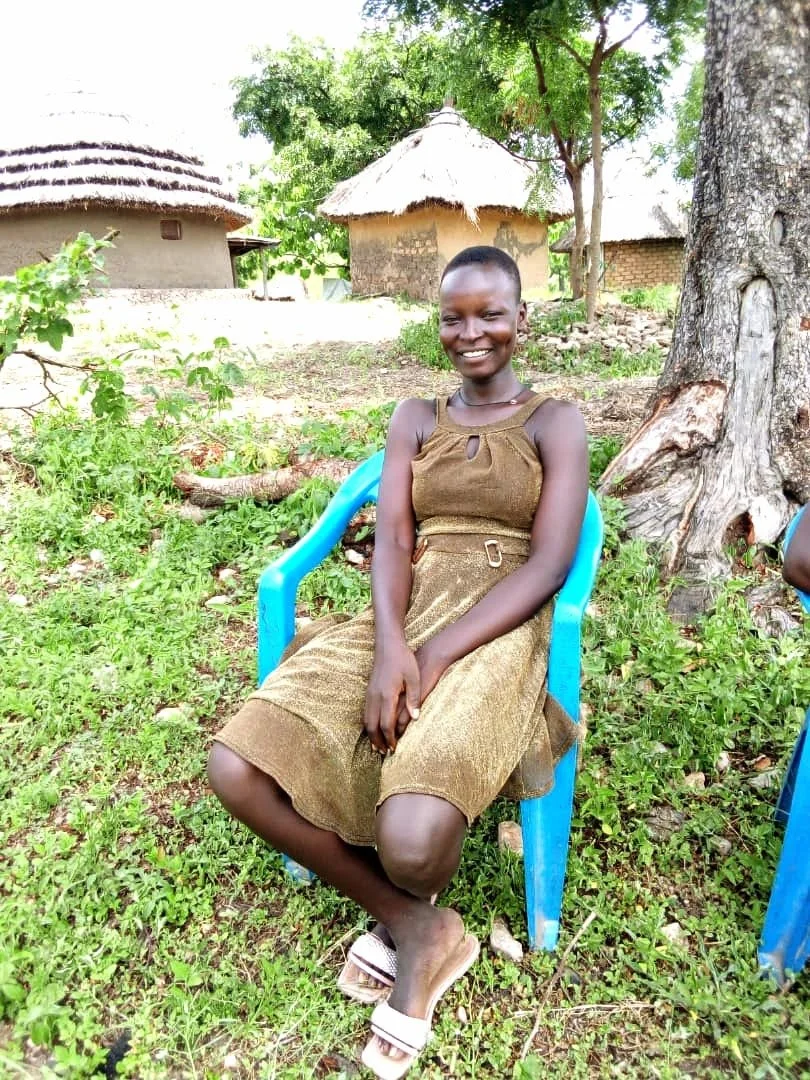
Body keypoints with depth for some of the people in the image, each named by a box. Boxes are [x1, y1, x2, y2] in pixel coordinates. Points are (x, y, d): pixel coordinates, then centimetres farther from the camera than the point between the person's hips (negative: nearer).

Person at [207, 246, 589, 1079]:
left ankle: (403, 919, 14)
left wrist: (435, 657, -18)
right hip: (403, 622, 4)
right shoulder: (415, 419, 16)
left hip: (497, 631, -4)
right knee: (236, 771, -17)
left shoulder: (556, 422, 5)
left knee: (411, 840, -30)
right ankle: (418, 928, 3)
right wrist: (389, 646, -18)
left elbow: (548, 563, -7)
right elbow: (391, 540, 3)